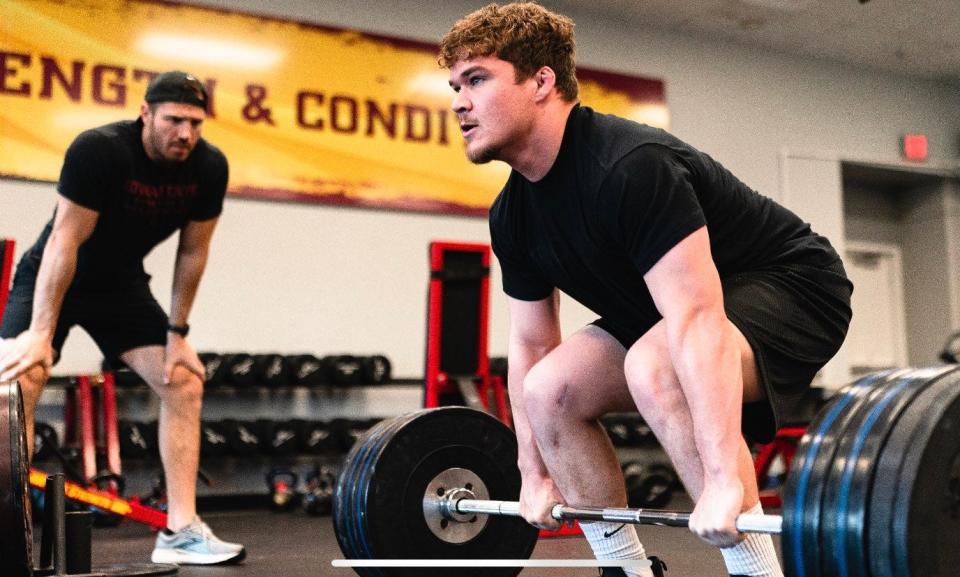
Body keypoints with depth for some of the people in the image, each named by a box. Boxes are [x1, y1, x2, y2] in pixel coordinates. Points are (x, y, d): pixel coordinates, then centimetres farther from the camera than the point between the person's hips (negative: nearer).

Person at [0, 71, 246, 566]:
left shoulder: (209, 167, -17)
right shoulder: (98, 150, -31)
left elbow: (192, 252, -6)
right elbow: (66, 241, -29)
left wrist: (176, 332, -4)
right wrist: (41, 334, -29)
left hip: (121, 283, 5)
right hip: (52, 279, -5)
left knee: (184, 383, -5)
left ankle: (181, 531, -1)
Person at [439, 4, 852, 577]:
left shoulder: (628, 166, -31)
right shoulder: (513, 215, -3)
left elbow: (697, 320, -39)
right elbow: (531, 343, 6)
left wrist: (723, 479, -43)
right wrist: (535, 475, 8)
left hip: (790, 289, -8)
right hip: (674, 303, 9)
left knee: (653, 367, -35)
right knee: (550, 389, -4)